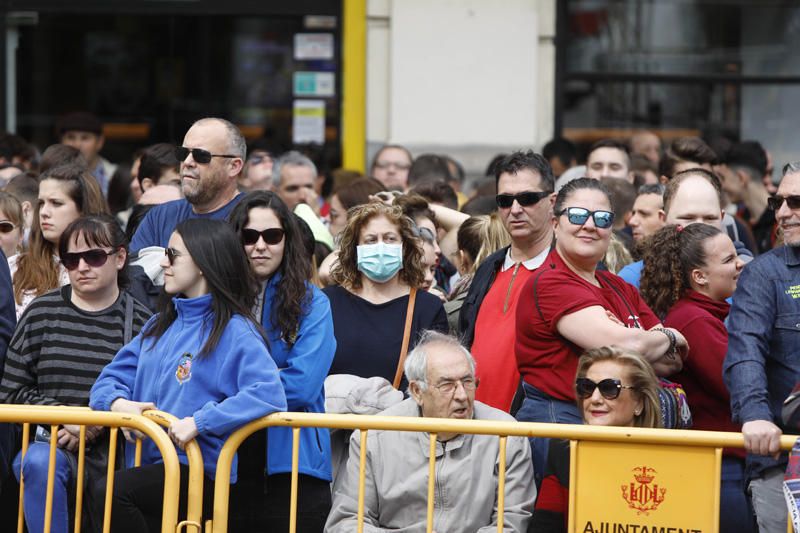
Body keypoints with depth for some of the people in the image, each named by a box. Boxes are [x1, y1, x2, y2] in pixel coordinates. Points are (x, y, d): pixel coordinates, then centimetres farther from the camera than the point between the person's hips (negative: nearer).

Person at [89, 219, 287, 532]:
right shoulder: (161, 325, 21)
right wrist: (118, 402, -7)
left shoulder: (235, 331, -3)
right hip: (149, 466, 7)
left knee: (110, 492, -29)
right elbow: (112, 378, 18)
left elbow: (269, 394, -18)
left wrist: (199, 422, -25)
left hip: (201, 471, -7)